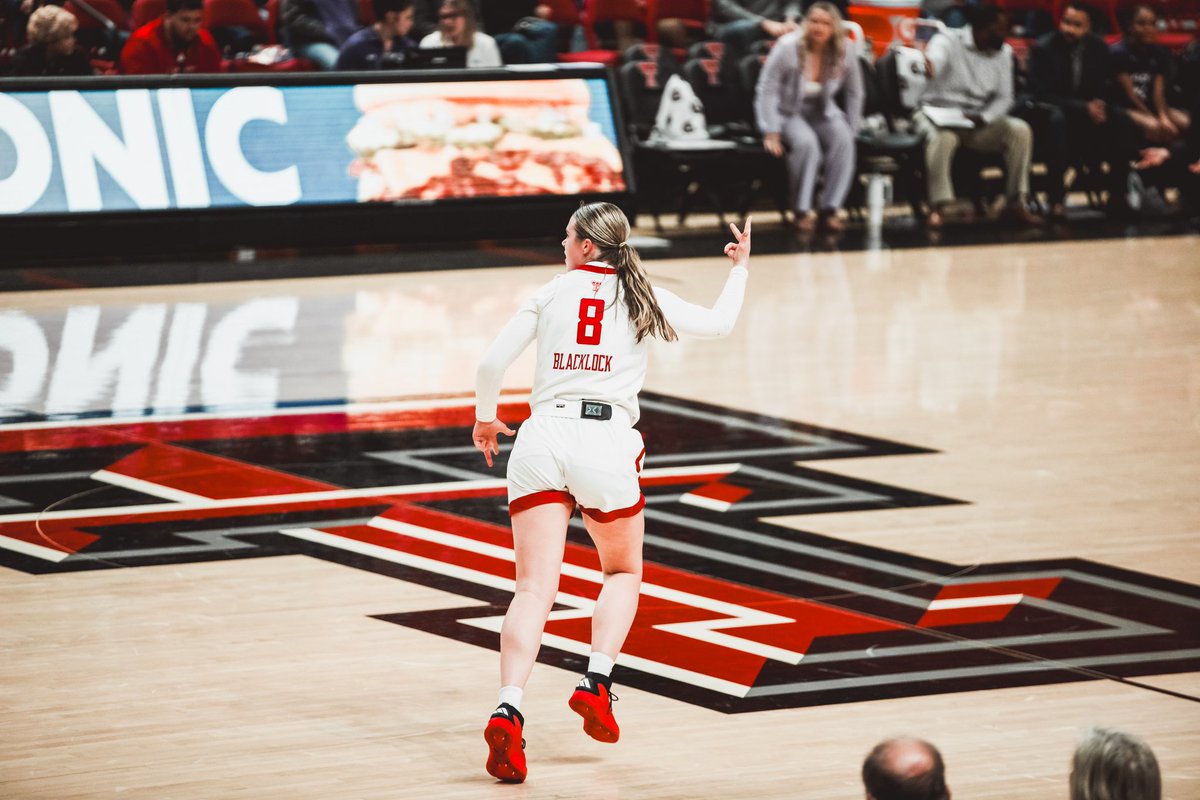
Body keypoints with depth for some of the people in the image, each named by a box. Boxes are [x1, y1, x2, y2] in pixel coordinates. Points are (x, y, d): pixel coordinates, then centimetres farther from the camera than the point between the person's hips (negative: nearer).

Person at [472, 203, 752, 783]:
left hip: (542, 436, 0)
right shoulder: (642, 298, 12)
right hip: (606, 442, 0)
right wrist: (740, 269, 41)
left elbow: (491, 364, 5)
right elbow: (719, 323, 23)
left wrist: (485, 420, 24)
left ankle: (507, 710, -25)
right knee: (623, 573, 23)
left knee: (535, 589, -6)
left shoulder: (550, 294, 11)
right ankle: (596, 681, 2)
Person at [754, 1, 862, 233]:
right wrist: (771, 133, -19)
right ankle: (801, 211, -25)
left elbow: (855, 93, 3)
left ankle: (830, 210, -26)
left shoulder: (845, 50, -10)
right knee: (807, 143, -35)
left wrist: (852, 130, 0)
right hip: (787, 112, -3)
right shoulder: (788, 47, -18)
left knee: (843, 140, -30)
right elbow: (767, 91, -14)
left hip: (823, 112, 3)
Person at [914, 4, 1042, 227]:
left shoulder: (1004, 52, 7)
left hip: (979, 122, 5)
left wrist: (983, 118, -16)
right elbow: (933, 64, -33)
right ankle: (940, 206, -34)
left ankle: (1015, 203, -17)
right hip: (939, 116, -5)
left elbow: (1004, 98, 6)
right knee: (943, 137, -39)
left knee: (1020, 130, -20)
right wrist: (925, 68, -60)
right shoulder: (948, 41, -10)